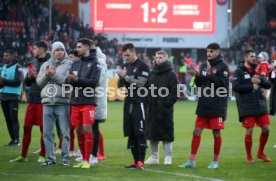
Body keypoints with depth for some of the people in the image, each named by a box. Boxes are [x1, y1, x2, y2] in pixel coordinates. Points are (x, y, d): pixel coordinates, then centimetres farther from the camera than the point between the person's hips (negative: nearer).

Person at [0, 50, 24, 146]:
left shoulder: (17, 68, -6)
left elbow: (17, 82, -16)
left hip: (13, 96, -7)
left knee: (14, 118, -10)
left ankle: (16, 140, -11)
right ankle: (12, 139, 9)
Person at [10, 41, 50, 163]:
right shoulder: (34, 63, 14)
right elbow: (27, 82, 17)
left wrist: (37, 76, -15)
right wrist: (30, 76, -3)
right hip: (32, 100, 7)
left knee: (43, 128, 1)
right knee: (27, 127, 7)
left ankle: (42, 156, 10)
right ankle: (23, 156, 14)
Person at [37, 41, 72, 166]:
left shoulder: (69, 65, 2)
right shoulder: (45, 65, 15)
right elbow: (39, 82, 9)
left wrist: (54, 74, -14)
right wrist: (46, 74, -8)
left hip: (62, 103, -4)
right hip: (47, 103, 4)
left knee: (65, 132, -2)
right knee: (47, 132, 5)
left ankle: (65, 158, 3)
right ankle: (50, 158, 12)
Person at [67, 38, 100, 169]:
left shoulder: (94, 63, -2)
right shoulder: (75, 63, 15)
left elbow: (94, 81, -12)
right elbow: (69, 81, 12)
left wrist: (78, 79, -18)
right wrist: (70, 79, -10)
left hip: (88, 102, -5)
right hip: (75, 102, 6)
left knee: (87, 129, -9)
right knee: (78, 130, 6)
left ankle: (87, 160, -5)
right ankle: (83, 159, 15)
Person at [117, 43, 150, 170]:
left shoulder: (142, 66, -6)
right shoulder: (126, 66, 14)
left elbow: (140, 83, -15)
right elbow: (120, 85, 15)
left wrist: (125, 76, -17)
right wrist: (121, 76, -5)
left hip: (139, 103, -7)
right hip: (129, 102, 7)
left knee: (140, 133, -9)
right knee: (130, 134, 7)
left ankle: (141, 162, -11)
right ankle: (135, 161, 13)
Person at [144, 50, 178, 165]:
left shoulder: (170, 74, -2)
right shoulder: (152, 74, 15)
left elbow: (175, 91, -8)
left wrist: (168, 103, -15)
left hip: (165, 109, -6)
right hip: (152, 109, 6)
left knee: (167, 133, -3)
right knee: (152, 133, 8)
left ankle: (168, 157, 2)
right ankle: (154, 156, 16)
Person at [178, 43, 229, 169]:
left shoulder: (222, 66, -5)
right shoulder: (204, 65, 11)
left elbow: (222, 84, -14)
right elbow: (198, 84, 12)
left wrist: (210, 74, -22)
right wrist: (198, 75, -7)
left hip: (217, 106, -5)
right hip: (203, 105, 5)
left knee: (216, 133, 2)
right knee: (197, 131, 3)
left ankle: (215, 161, 13)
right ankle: (192, 161, 7)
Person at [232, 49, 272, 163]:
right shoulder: (239, 72, -1)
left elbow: (268, 85, 11)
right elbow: (235, 87, -15)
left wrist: (260, 81, -9)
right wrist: (251, 87, -13)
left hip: (261, 105, 5)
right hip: (247, 107, -5)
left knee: (266, 129, 4)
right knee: (249, 131, -4)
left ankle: (260, 153, 23)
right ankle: (249, 157, 11)